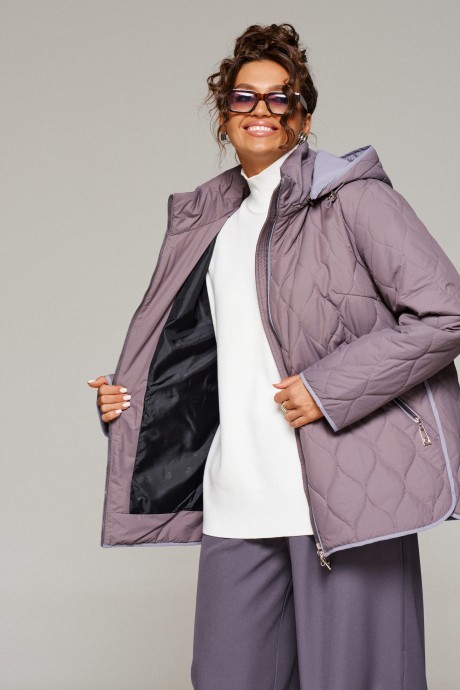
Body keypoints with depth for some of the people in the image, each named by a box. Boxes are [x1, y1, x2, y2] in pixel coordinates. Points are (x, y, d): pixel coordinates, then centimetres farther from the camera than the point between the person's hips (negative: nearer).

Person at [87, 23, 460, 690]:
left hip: (345, 485, -6)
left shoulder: (350, 193, -2)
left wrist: (329, 388, -14)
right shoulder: (209, 221, 18)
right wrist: (125, 396, 14)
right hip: (238, 496, 6)